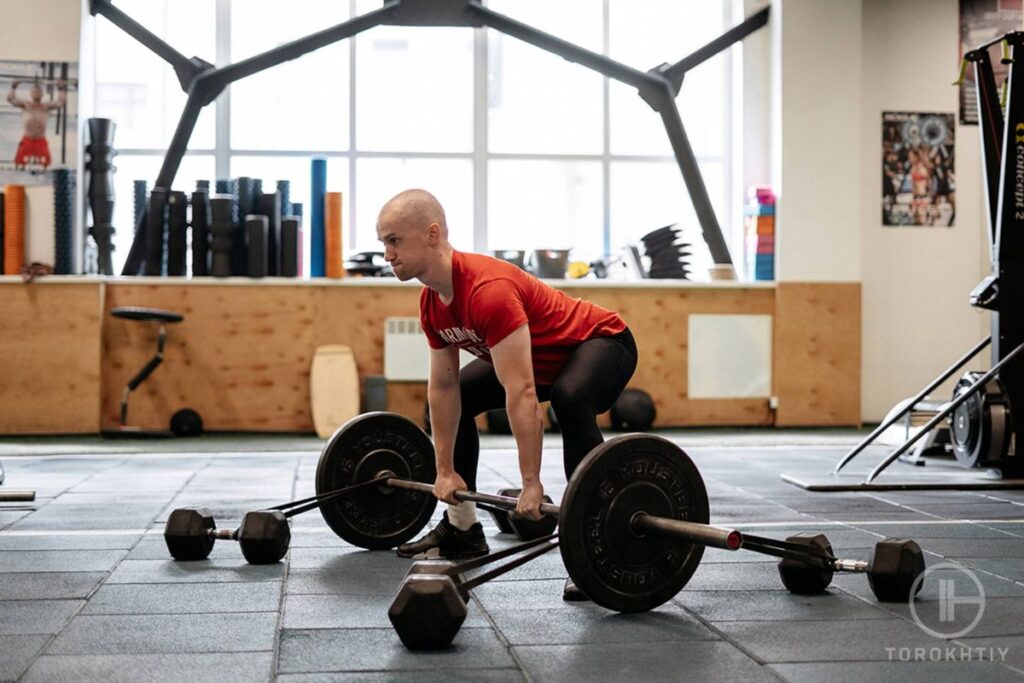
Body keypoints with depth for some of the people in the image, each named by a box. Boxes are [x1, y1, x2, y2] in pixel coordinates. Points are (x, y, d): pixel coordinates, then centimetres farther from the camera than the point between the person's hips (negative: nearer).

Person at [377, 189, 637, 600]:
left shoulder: (487, 291, -36)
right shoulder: (432, 302, -7)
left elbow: (521, 394, -38)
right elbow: (443, 387, 2)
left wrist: (531, 484, -36)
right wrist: (445, 471, 3)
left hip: (601, 342, -10)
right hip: (547, 358, 10)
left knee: (570, 400, -39)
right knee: (460, 395, 11)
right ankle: (463, 528, 21)